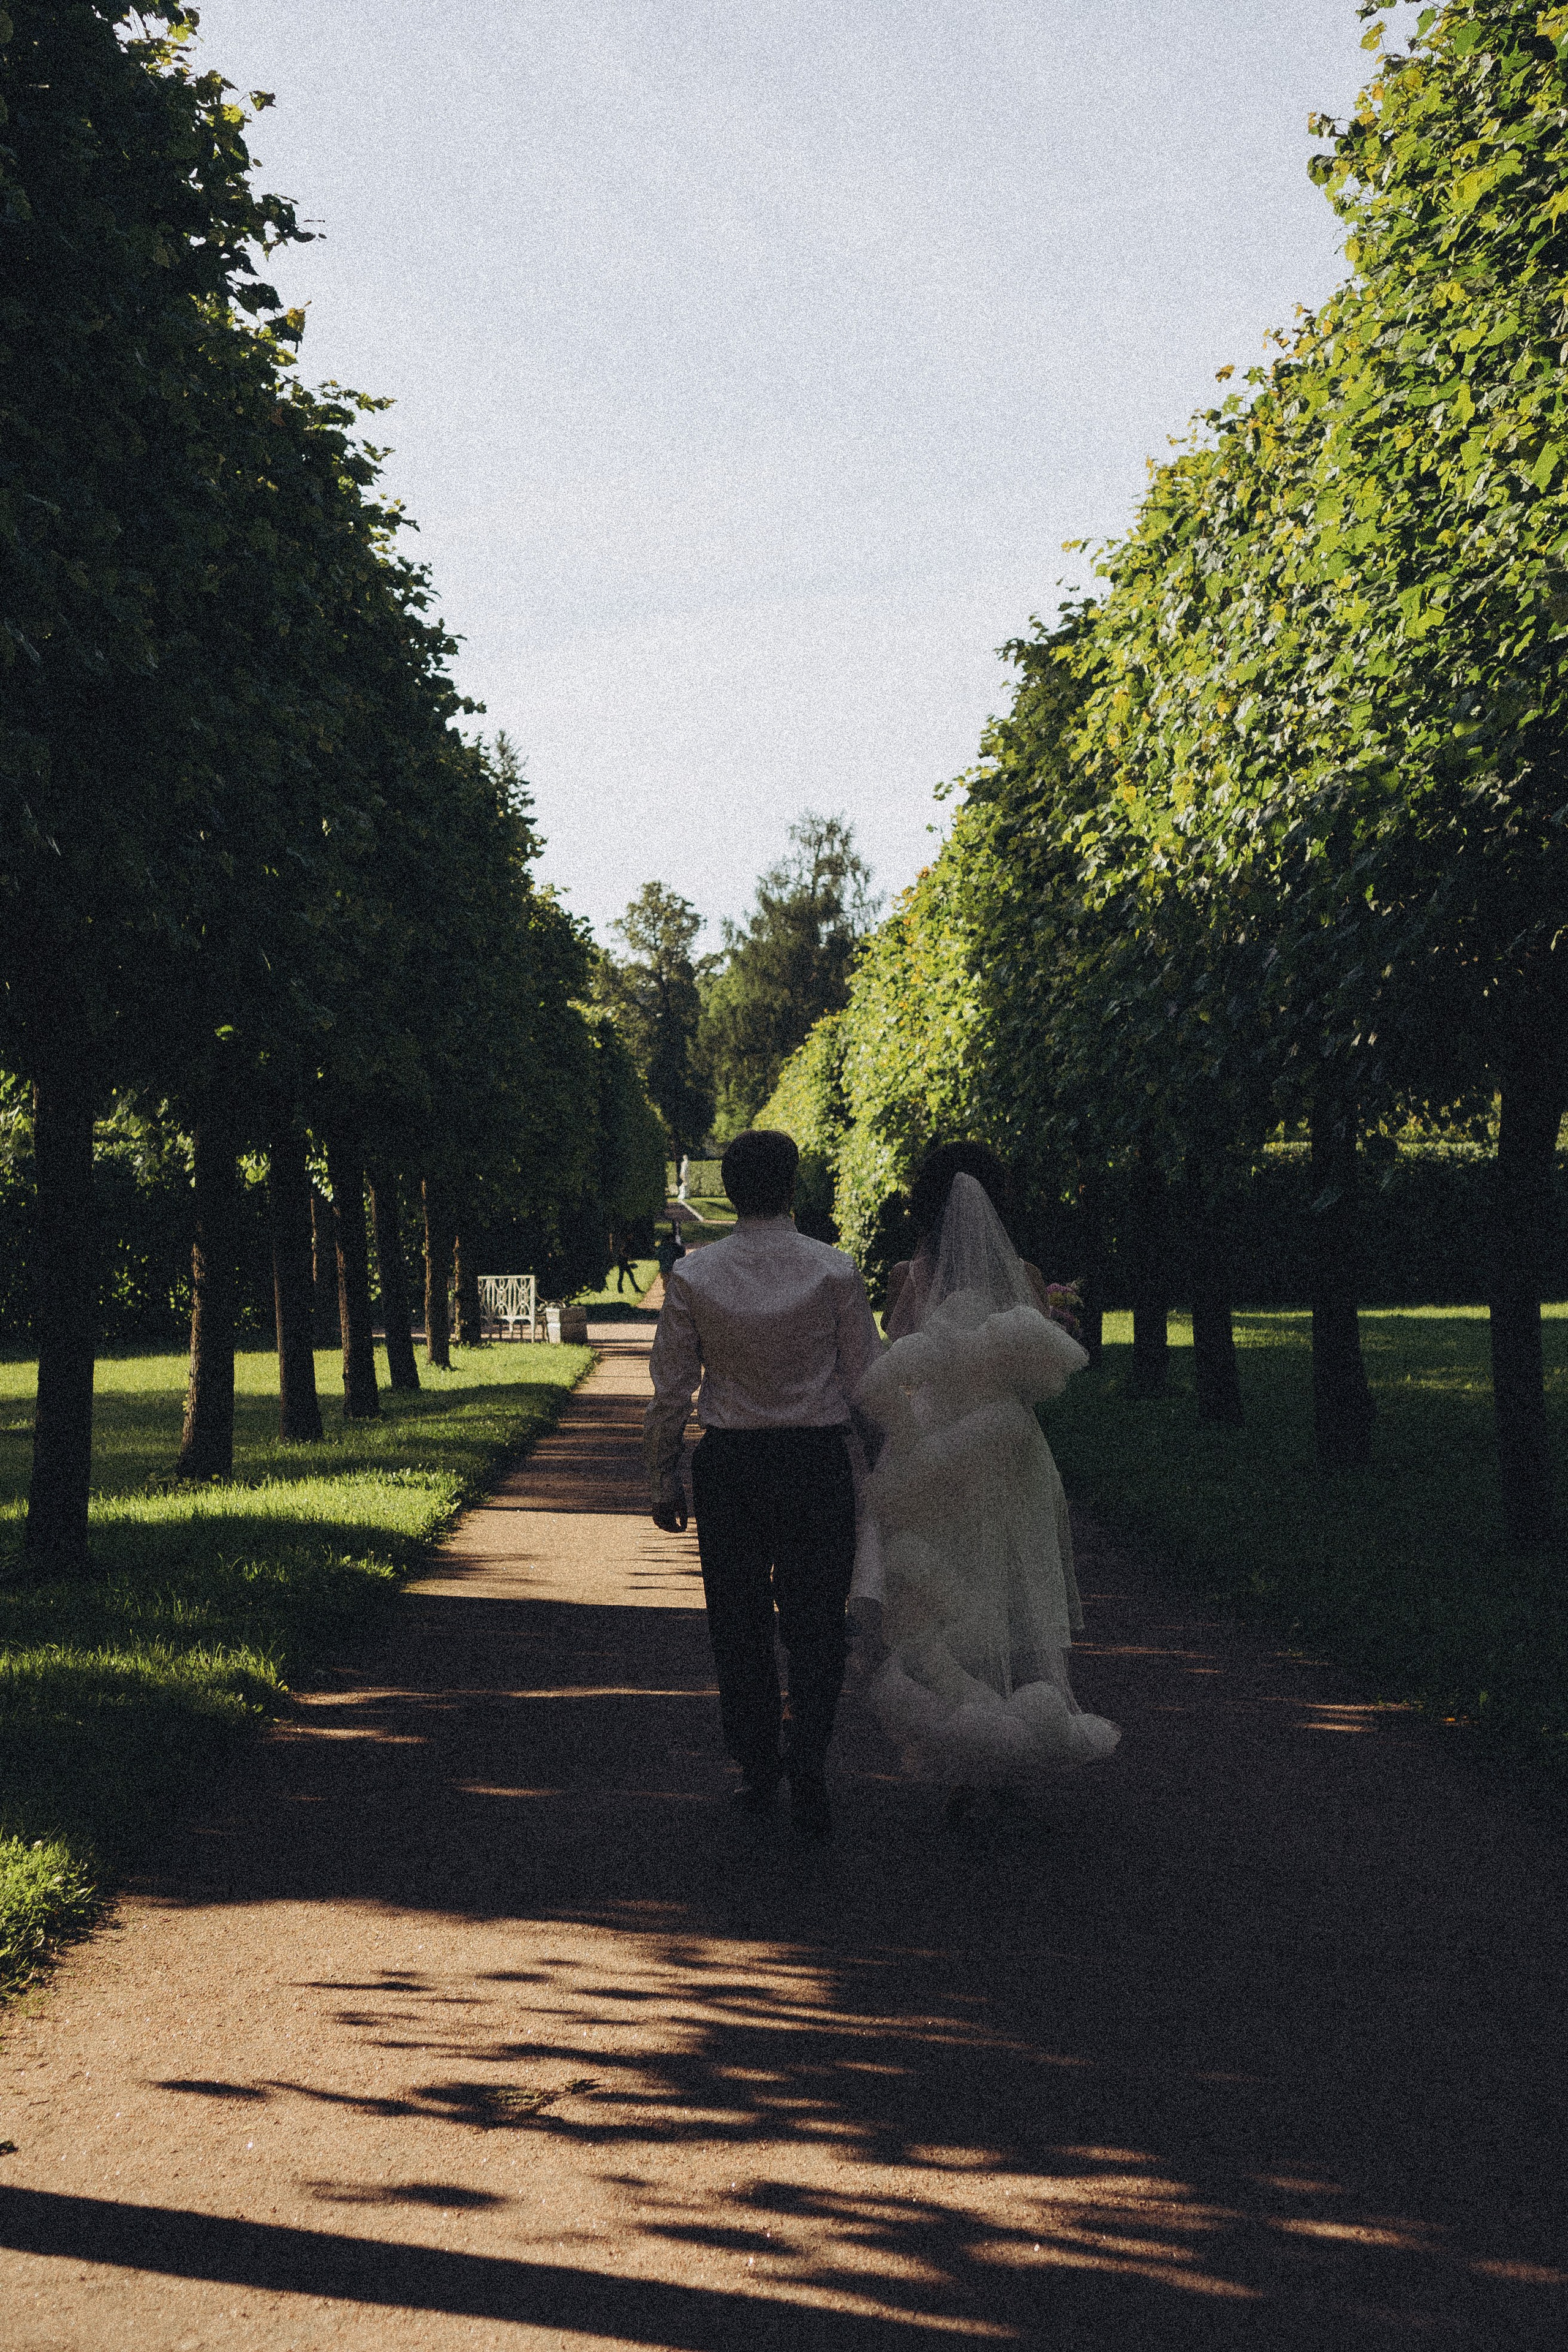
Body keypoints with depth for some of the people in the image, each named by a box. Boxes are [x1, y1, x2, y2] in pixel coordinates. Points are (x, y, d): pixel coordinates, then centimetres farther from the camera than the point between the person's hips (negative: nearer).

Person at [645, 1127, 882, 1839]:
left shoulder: (692, 1277, -4)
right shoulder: (833, 1271, -7)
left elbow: (670, 1391, -1)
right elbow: (869, 1381, -4)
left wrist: (664, 1481, 9)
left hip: (727, 1463, 1)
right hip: (819, 1459, -1)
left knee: (739, 1622, 13)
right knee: (815, 1621, 7)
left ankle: (757, 1773, 21)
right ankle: (807, 1766, -7)